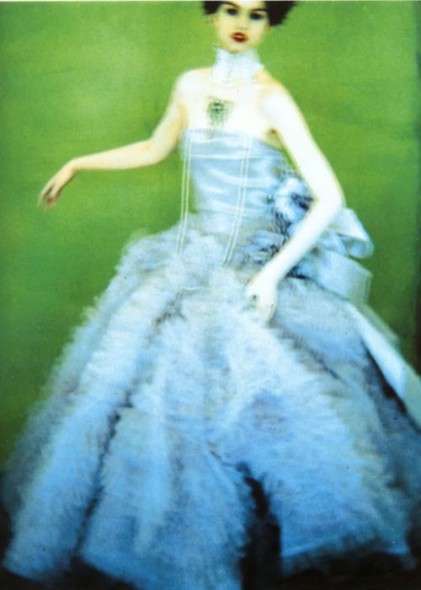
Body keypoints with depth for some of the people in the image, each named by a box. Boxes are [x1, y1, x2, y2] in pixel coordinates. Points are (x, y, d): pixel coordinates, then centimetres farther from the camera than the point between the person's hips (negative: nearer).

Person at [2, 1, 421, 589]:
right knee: (146, 383, 6)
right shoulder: (191, 85, 5)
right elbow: (155, 149, 23)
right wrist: (77, 164, 20)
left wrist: (274, 273, -20)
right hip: (189, 256, 6)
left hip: (255, 267, -5)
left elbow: (330, 196, -16)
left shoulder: (272, 99, -11)